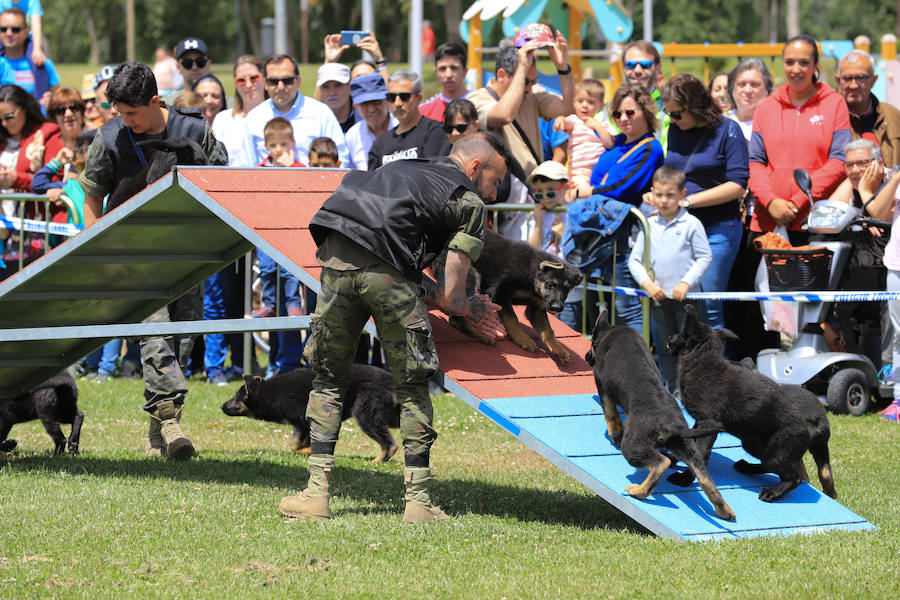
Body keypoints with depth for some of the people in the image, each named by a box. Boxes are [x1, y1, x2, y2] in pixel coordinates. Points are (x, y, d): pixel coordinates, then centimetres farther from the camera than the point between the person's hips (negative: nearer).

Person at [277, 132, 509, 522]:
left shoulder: (403, 168, 33)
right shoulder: (469, 203, 15)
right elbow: (449, 296, 11)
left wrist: (420, 292, 32)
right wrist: (470, 308, 31)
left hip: (336, 259, 5)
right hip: (385, 271, -5)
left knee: (329, 379, 18)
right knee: (411, 386, 10)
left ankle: (316, 493, 14)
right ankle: (418, 501, 10)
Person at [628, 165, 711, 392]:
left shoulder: (691, 224, -7)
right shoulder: (648, 226, 4)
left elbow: (705, 258, -6)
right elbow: (634, 260, 7)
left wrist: (686, 283, -14)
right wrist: (647, 283, -8)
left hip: (686, 296, -4)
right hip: (659, 297, 4)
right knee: (667, 346, 10)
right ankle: (673, 388, 18)